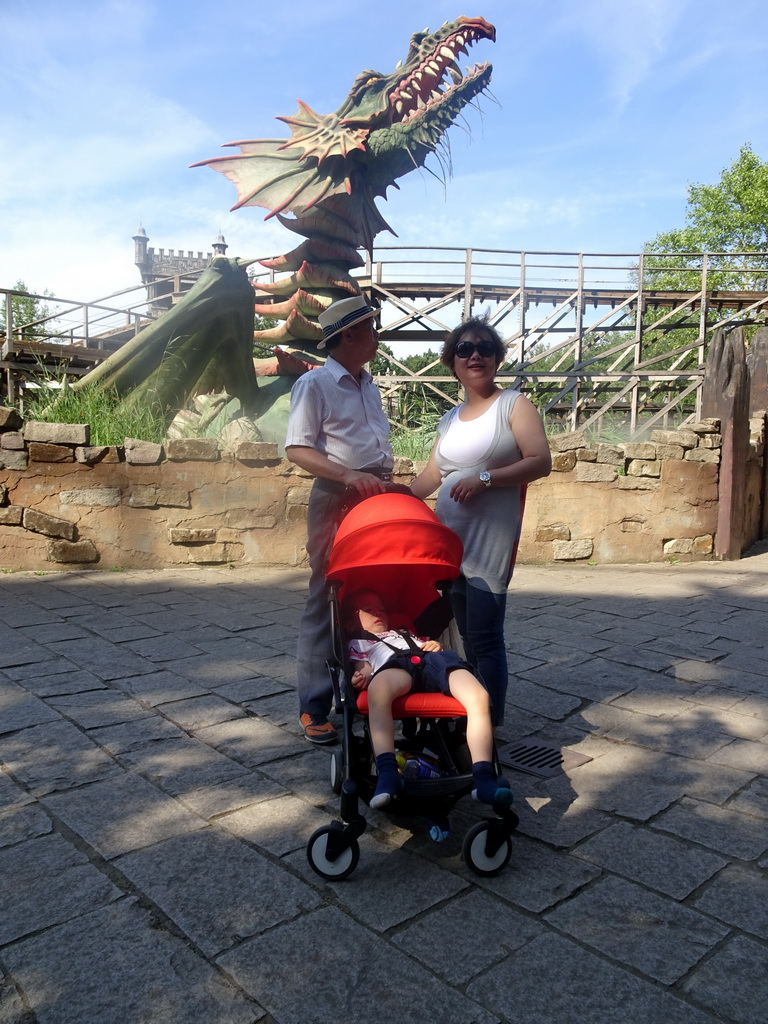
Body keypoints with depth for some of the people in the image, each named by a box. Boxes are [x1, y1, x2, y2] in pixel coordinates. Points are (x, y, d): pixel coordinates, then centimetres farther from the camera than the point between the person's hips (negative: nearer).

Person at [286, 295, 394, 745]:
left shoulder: (369, 385, 17)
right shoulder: (314, 384, -6)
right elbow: (297, 449, -15)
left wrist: (389, 484, 13)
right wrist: (349, 475, -25)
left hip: (376, 500, 7)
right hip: (337, 501, -7)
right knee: (327, 602, -1)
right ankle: (315, 709, 8)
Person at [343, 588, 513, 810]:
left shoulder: (404, 633, 49)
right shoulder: (357, 643, 38)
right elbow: (363, 668, 18)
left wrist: (436, 647, 12)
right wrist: (362, 676, -7)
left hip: (430, 660, 4)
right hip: (395, 664, -3)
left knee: (479, 698, -28)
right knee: (378, 691, -44)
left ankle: (483, 778, -36)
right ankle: (387, 773, -50)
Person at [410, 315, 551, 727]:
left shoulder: (514, 405, 2)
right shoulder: (450, 419, 19)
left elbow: (541, 462, -8)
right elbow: (432, 475, 19)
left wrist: (485, 478, -16)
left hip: (491, 538, -6)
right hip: (449, 537, 6)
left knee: (484, 636, -8)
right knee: (465, 633, 10)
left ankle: (491, 725, 4)